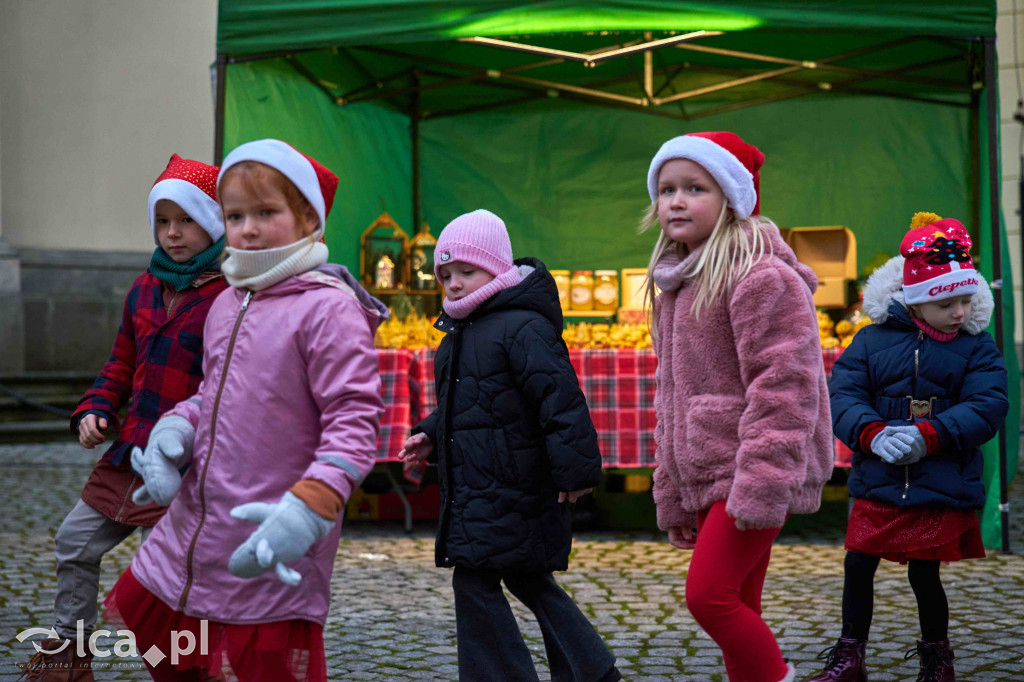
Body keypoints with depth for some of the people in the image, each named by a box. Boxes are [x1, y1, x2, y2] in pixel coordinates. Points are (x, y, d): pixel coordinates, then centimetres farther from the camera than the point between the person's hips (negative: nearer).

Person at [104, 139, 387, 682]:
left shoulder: (328, 308, -15)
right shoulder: (227, 305, 11)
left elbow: (354, 418, -19)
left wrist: (309, 508, -31)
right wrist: (175, 427, 2)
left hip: (270, 553, -8)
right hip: (192, 530, 8)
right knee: (143, 617, 21)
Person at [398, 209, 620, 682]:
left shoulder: (522, 327, -17)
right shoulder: (462, 332, 15)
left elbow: (560, 397, -22)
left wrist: (574, 470, -23)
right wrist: (431, 435, 12)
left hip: (510, 493, -10)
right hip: (476, 490, 10)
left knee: (475, 582, -8)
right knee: (528, 582, 17)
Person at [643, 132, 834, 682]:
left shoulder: (762, 277, -12)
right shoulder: (678, 286, 16)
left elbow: (783, 389, -19)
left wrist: (761, 488, -24)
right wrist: (672, 497, 21)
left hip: (750, 472, -8)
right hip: (707, 480, 8)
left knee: (709, 594, -15)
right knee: (737, 609, 9)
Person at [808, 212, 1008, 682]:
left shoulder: (977, 348, 0)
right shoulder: (873, 339, 2)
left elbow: (986, 407, -11)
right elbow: (843, 393, -5)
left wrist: (927, 436, -26)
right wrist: (873, 434, -25)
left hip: (942, 486, -1)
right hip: (878, 483, 2)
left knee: (924, 573, 3)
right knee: (858, 564, 2)